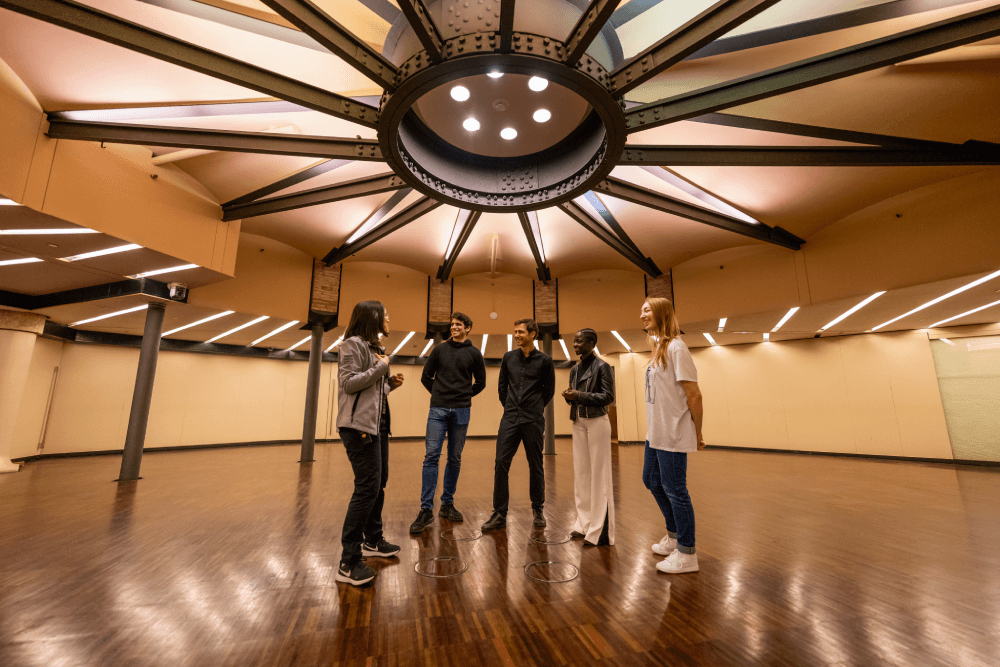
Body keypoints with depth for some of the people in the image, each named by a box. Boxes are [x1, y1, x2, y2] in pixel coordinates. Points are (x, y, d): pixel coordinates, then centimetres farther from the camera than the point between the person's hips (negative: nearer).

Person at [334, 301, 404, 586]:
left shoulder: (376, 348, 17)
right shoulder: (352, 344, -8)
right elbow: (349, 382, -18)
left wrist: (390, 383, 5)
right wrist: (381, 367, -13)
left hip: (378, 423, 9)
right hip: (359, 425, -9)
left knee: (379, 482, 15)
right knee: (367, 486, -10)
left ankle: (372, 541, 32)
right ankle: (348, 563, 1)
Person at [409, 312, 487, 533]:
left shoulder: (474, 354, 6)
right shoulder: (439, 350, 7)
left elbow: (480, 382, 12)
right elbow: (426, 376, 12)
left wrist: (464, 396, 7)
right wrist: (439, 394, 7)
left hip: (461, 411, 1)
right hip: (438, 410, 0)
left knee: (455, 459, 7)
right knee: (431, 456, -7)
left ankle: (447, 504, 21)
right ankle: (426, 509, 0)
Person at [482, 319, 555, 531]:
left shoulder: (544, 361, -1)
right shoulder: (509, 357, 6)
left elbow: (549, 390, 8)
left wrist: (535, 409, 9)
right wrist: (509, 406, 11)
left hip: (533, 421, -2)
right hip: (510, 419, 2)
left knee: (535, 465, 9)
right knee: (501, 463, -2)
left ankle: (537, 510, 27)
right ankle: (500, 513, 10)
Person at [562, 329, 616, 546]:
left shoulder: (602, 366, -7)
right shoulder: (574, 369, 11)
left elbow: (609, 396, -12)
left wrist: (580, 395, -18)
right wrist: (569, 397, -5)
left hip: (596, 422, -6)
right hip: (578, 423, 6)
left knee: (599, 474, 0)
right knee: (581, 472, 9)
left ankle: (600, 530, 8)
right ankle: (584, 523, 20)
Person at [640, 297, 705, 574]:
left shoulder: (675, 347, -16)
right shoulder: (657, 348, 11)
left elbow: (693, 394, -17)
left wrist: (697, 433, -10)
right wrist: (654, 429, 12)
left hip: (673, 435, -10)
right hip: (656, 433, 10)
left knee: (674, 489, 3)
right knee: (652, 481, 20)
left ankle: (686, 554, 22)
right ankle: (674, 536, 39)